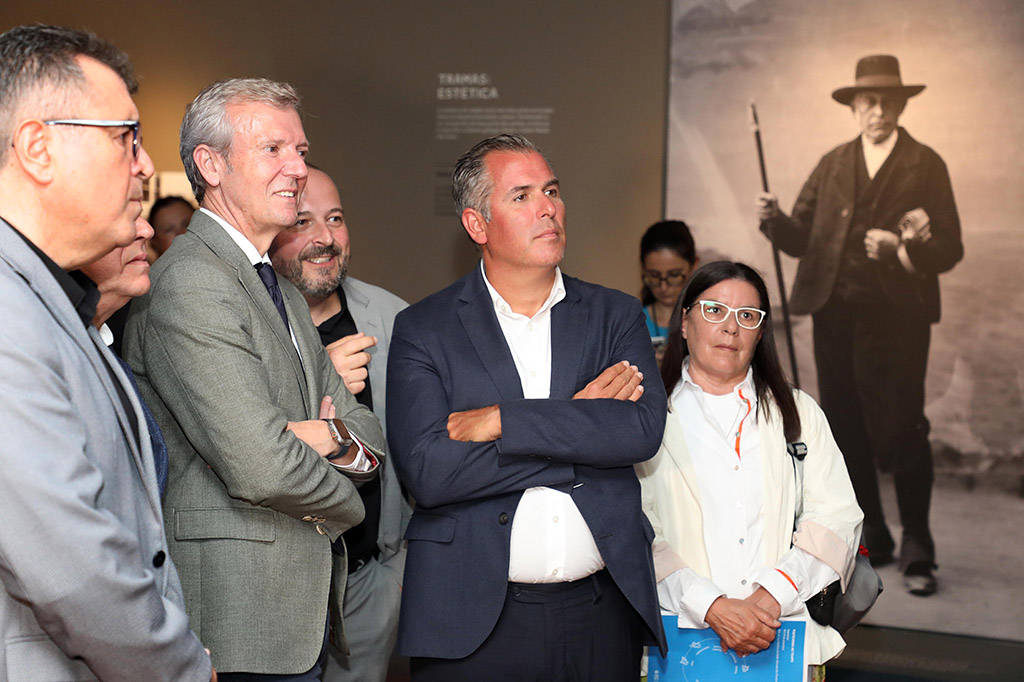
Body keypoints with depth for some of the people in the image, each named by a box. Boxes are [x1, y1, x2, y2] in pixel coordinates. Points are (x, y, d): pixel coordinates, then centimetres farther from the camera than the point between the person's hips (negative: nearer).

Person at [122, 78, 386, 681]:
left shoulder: (286, 296, 17)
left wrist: (337, 438, -11)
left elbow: (372, 438, 13)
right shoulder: (188, 282, -15)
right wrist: (343, 501, -3)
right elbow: (261, 468, -23)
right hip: (240, 629, -9)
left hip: (304, 614, 9)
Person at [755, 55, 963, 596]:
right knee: (847, 433, 9)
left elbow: (949, 249, -4)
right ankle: (870, 539, 23)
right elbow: (803, 238, 8)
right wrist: (775, 221, -12)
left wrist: (902, 248, -22)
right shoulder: (832, 165, 14)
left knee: (901, 433, -6)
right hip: (835, 316, 4)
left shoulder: (925, 165, 2)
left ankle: (917, 551, 6)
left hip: (896, 319, -4)